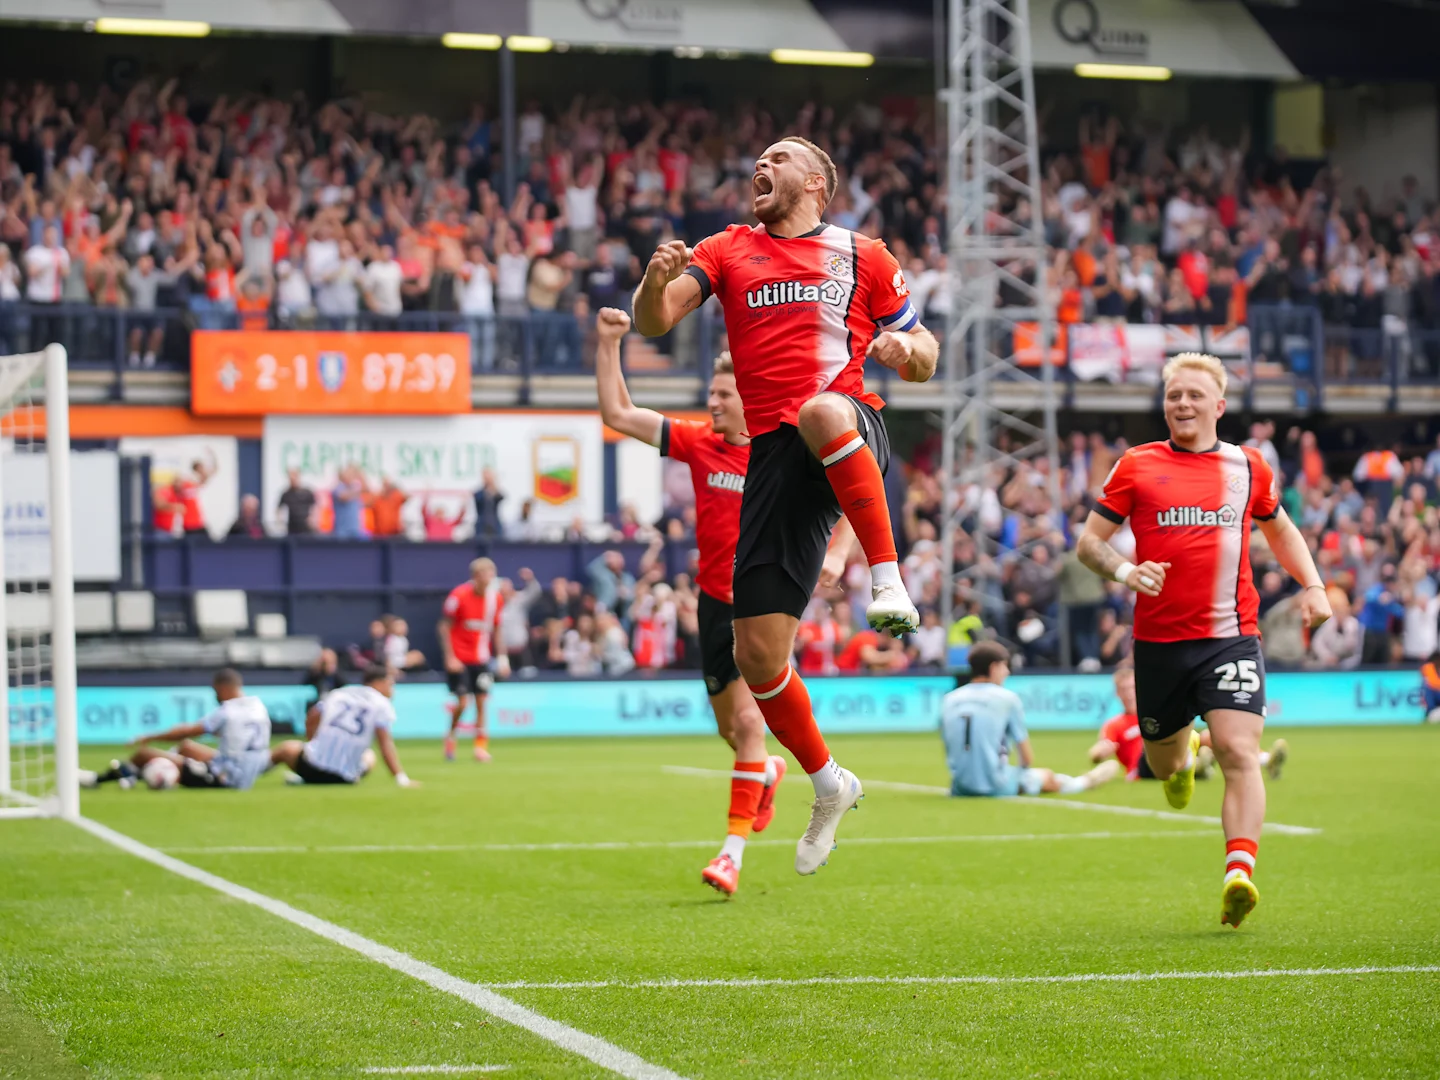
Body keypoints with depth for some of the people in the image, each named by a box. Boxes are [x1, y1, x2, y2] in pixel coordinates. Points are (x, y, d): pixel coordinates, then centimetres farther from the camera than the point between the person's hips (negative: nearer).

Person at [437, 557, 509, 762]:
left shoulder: (495, 598, 0)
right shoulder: (459, 595, -14)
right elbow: (444, 626, -9)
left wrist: (502, 657, 5)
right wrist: (449, 657, -14)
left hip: (481, 659, 4)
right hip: (459, 658, -4)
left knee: (481, 701, -2)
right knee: (462, 701, -9)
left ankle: (481, 746, 4)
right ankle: (451, 736, 17)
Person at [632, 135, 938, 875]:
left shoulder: (862, 256, 15)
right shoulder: (728, 251, 18)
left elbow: (923, 359, 19)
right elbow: (654, 323, 5)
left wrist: (906, 348, -5)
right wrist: (655, 281, -17)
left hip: (852, 438, -3)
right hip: (775, 453, 3)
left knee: (822, 411, -43)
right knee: (756, 655, -1)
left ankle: (888, 582, -36)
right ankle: (829, 786, 22)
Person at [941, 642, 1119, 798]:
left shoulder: (949, 700, 4)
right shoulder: (1007, 698, -6)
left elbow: (950, 750, 11)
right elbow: (1027, 757, -1)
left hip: (959, 787, 5)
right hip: (997, 787, -5)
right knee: (1048, 777, 22)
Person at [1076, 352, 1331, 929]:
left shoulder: (1248, 466, 9)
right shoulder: (1137, 466, 3)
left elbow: (1280, 529, 26)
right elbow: (1089, 541, 5)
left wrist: (1312, 585, 12)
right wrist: (1124, 570, -16)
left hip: (1231, 636, -1)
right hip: (1158, 639, 1)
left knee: (1239, 752, -19)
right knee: (1161, 757, 16)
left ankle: (1239, 874, -26)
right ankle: (1182, 754, 54)